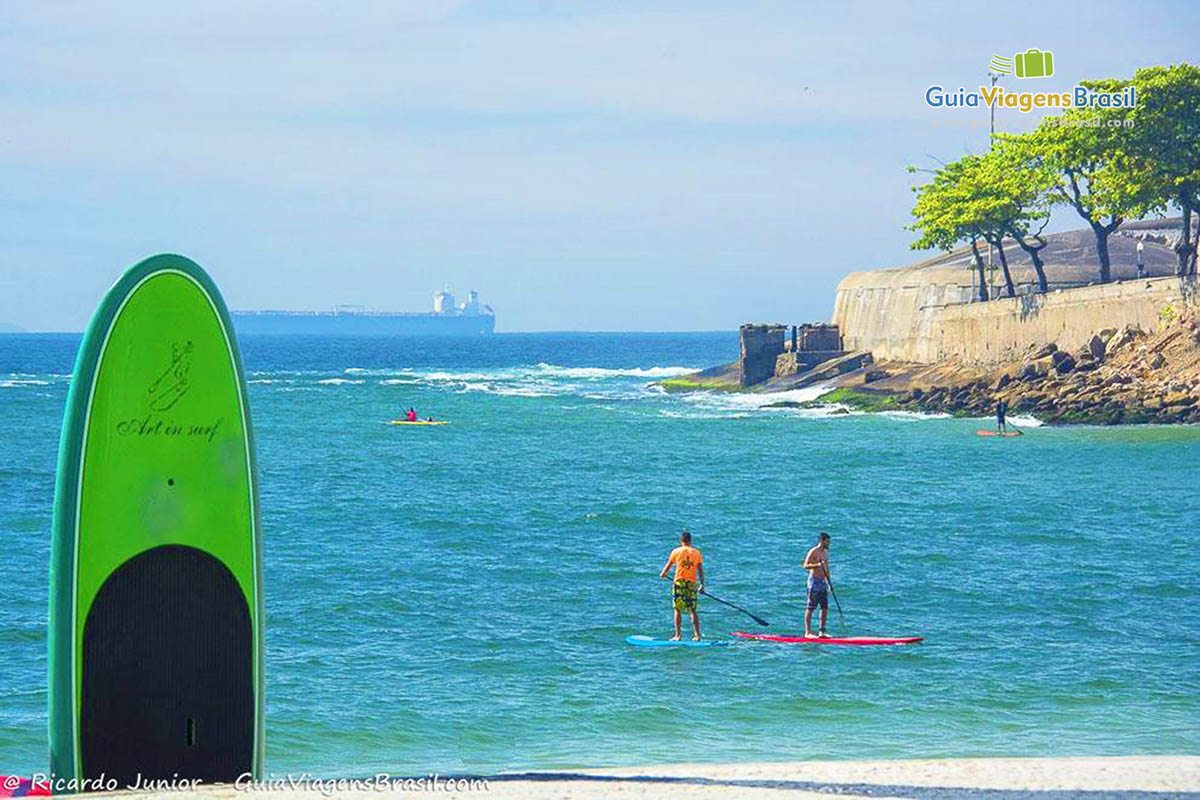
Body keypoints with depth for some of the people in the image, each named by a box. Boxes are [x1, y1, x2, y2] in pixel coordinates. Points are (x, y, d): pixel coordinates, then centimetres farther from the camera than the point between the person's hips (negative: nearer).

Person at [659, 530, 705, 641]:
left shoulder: (676, 551, -1)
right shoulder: (696, 553, 4)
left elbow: (668, 566, 10)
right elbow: (700, 570, 3)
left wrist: (663, 574, 30)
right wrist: (702, 584, 10)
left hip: (679, 582, -2)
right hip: (692, 583, 2)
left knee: (678, 610, 2)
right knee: (693, 610, 7)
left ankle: (677, 635, -3)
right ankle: (697, 635, 4)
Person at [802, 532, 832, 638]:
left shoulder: (825, 552, 16)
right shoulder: (813, 552, -9)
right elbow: (805, 565, -17)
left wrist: (829, 582, 22)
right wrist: (817, 565, -31)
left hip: (823, 582, 8)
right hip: (814, 581, -8)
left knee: (825, 608, 6)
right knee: (810, 608, -6)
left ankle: (822, 631, 12)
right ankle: (808, 632, -5)